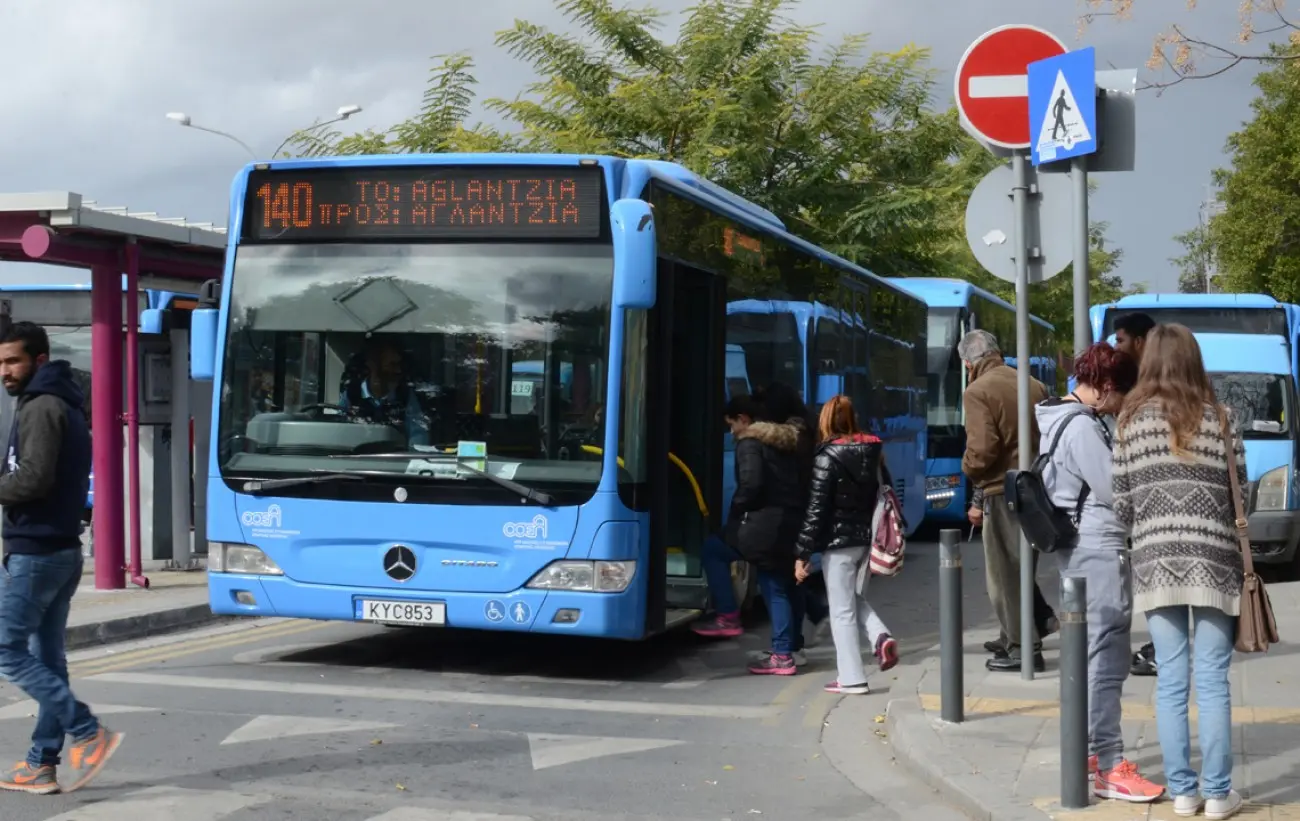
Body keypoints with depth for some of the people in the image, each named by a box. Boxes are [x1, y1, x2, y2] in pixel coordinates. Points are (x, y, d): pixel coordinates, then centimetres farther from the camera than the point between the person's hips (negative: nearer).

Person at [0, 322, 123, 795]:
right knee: (46, 656, 9)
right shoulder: (66, 407, 18)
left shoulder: (40, 407, -13)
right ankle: (42, 765, 12)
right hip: (63, 547, 10)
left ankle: (89, 733, -10)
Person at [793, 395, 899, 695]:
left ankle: (851, 678, 2)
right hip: (870, 539, 6)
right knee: (856, 598, 23)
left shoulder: (827, 457, -12)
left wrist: (803, 555, -11)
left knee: (842, 609, 2)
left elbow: (816, 510, -14)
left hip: (839, 542, -6)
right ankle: (881, 637, -3)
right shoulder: (874, 451, 6)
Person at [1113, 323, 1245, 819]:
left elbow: (1121, 504, 2)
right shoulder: (1218, 418, 0)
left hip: (1155, 562, 1)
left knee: (1171, 680, 6)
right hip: (1212, 560, -1)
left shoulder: (1132, 421, 2)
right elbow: (1240, 490, 0)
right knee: (1212, 680, 3)